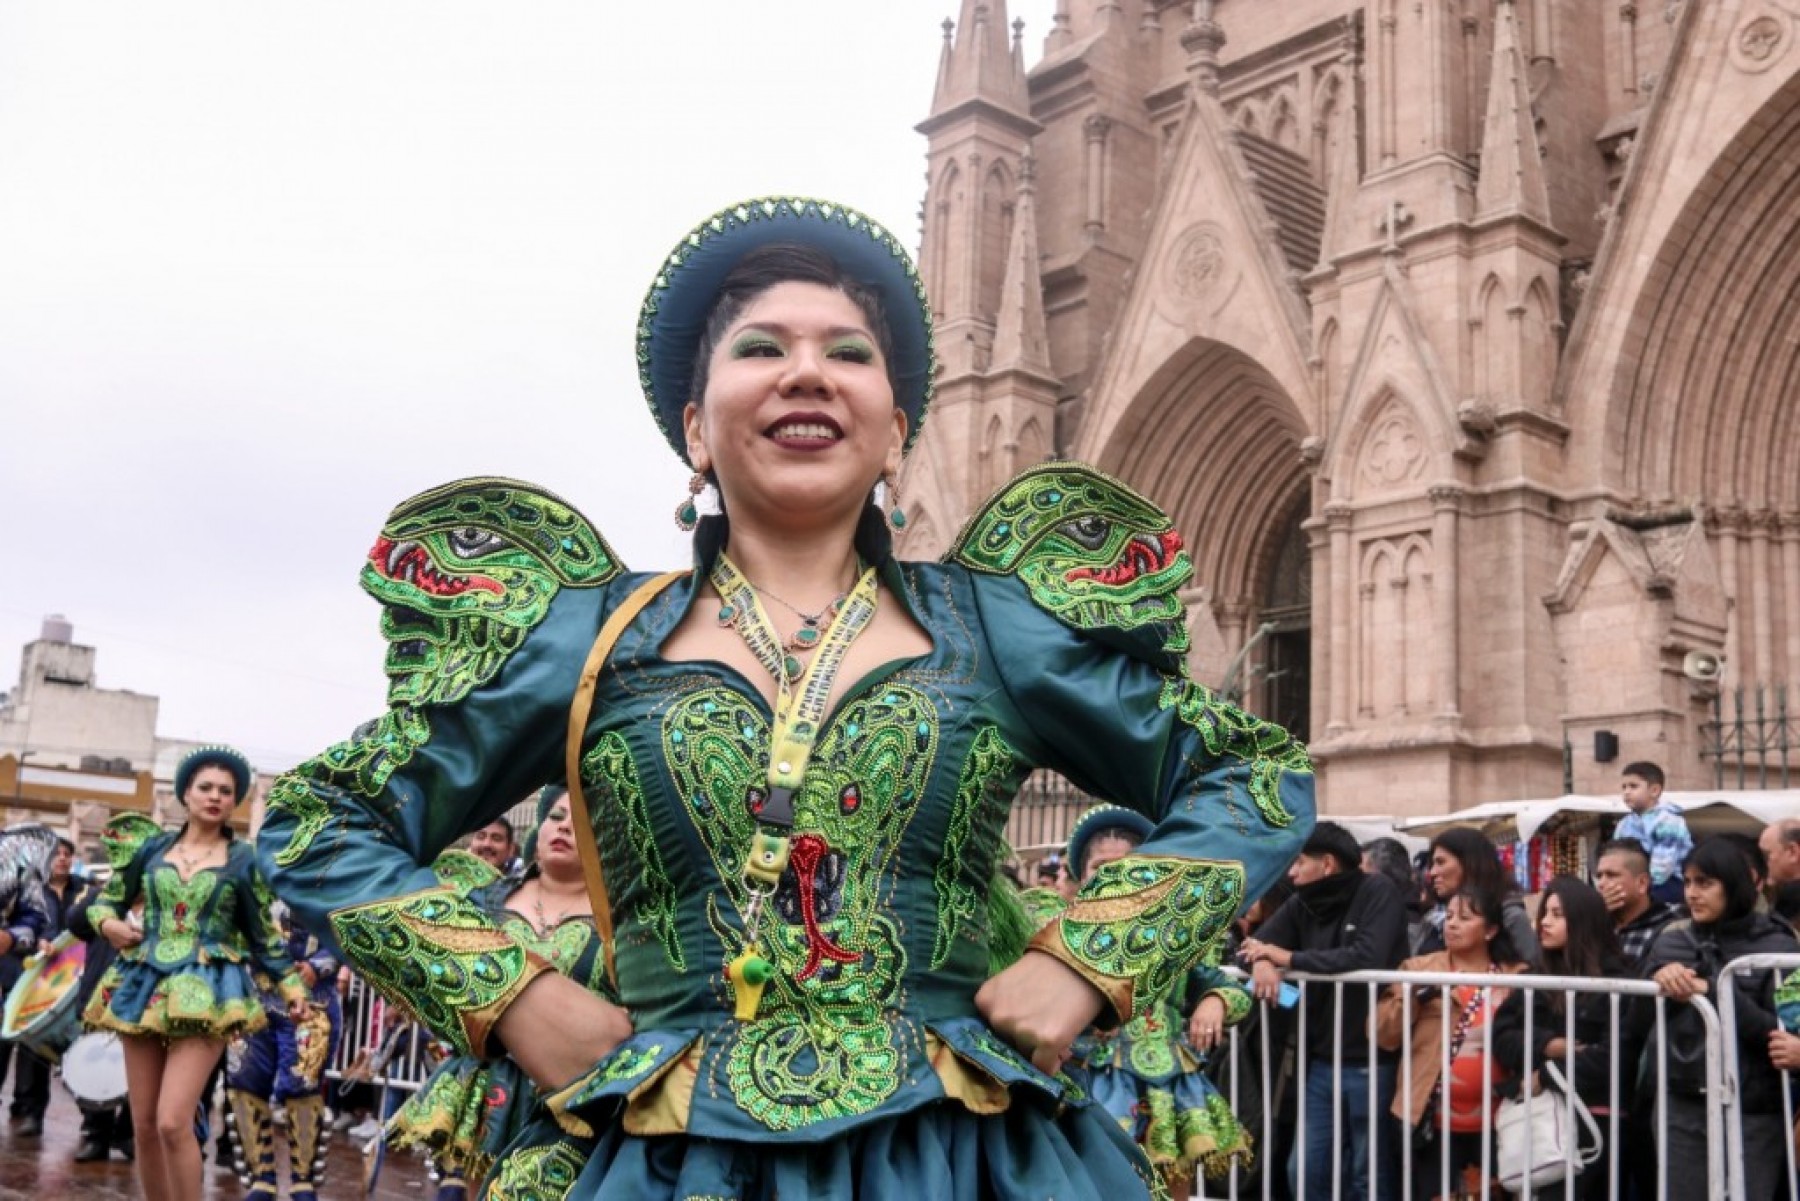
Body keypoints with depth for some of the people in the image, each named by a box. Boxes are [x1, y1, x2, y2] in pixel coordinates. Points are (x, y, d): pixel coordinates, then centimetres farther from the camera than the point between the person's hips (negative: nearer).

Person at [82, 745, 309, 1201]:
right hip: (144, 984, 4)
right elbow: (105, 900, 19)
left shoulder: (242, 860, 4)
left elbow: (262, 934, 7)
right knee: (143, 1125, 5)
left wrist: (291, 982, -2)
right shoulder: (154, 849, 10)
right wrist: (108, 924, -2)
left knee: (173, 1122, -16)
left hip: (206, 990, -3)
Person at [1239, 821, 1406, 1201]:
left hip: (1373, 1061, -6)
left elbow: (1367, 957, -26)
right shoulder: (1302, 903, 7)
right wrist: (1261, 961, -22)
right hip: (1322, 1060, 6)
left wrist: (1288, 958, -17)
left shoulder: (1377, 893, -11)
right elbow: (1252, 945, 3)